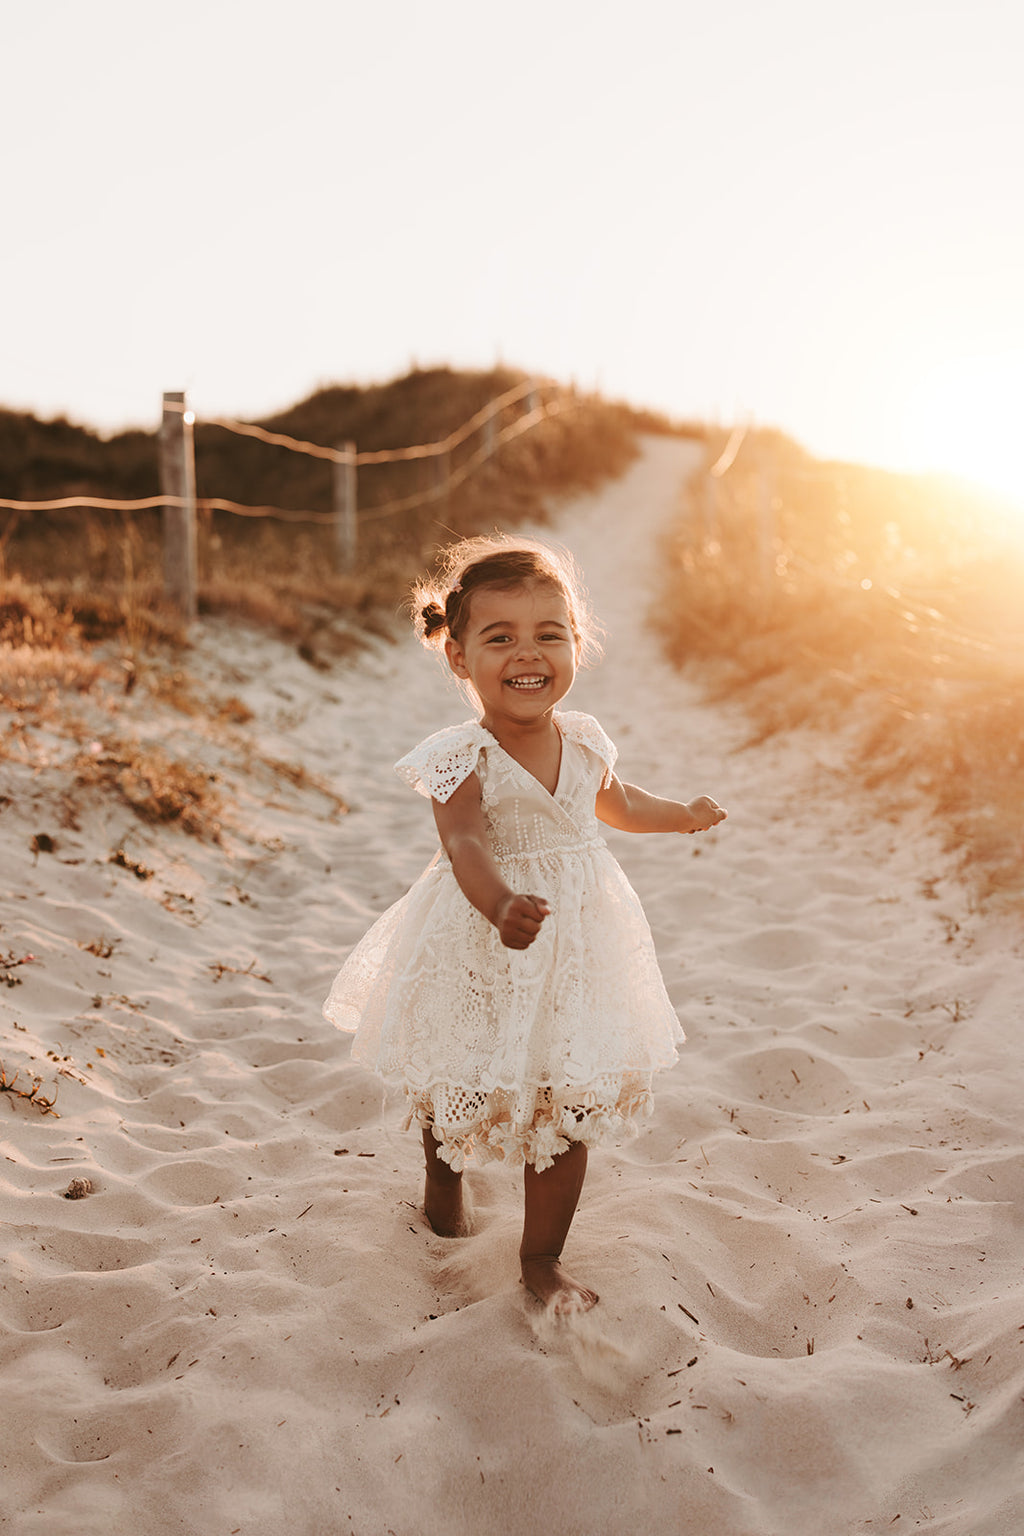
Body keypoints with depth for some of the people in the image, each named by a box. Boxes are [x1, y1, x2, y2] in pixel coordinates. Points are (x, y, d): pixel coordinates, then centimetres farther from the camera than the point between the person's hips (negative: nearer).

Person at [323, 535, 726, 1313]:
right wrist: (501, 906, -51)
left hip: (577, 946, 4)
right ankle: (444, 1175, 49)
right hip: (480, 953, -3)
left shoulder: (584, 740, -1)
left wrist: (686, 815, 27)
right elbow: (466, 846, -32)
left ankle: (543, 1255, 23)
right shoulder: (463, 758, -18)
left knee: (570, 1101, 5)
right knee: (460, 1085, 15)